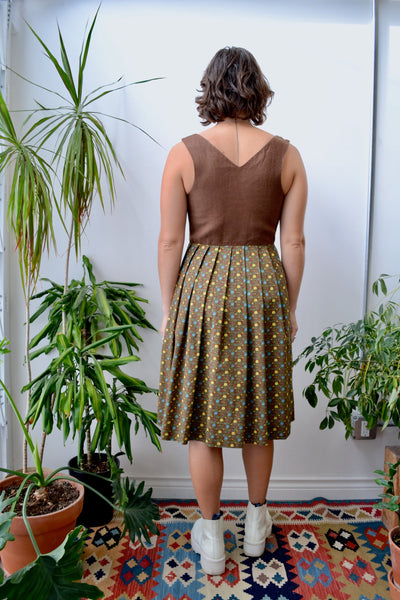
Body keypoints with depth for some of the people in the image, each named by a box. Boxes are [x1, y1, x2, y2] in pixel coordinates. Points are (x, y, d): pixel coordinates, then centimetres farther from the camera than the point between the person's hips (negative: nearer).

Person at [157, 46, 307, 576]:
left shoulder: (184, 153, -4)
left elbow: (170, 241, -5)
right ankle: (257, 522, 38)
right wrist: (290, 308, 10)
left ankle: (211, 539, 28)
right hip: (264, 287, 2)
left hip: (203, 288, -2)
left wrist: (169, 308, 5)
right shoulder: (286, 155, 1)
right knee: (258, 409, 18)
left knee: (203, 414, 11)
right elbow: (294, 243, 0)